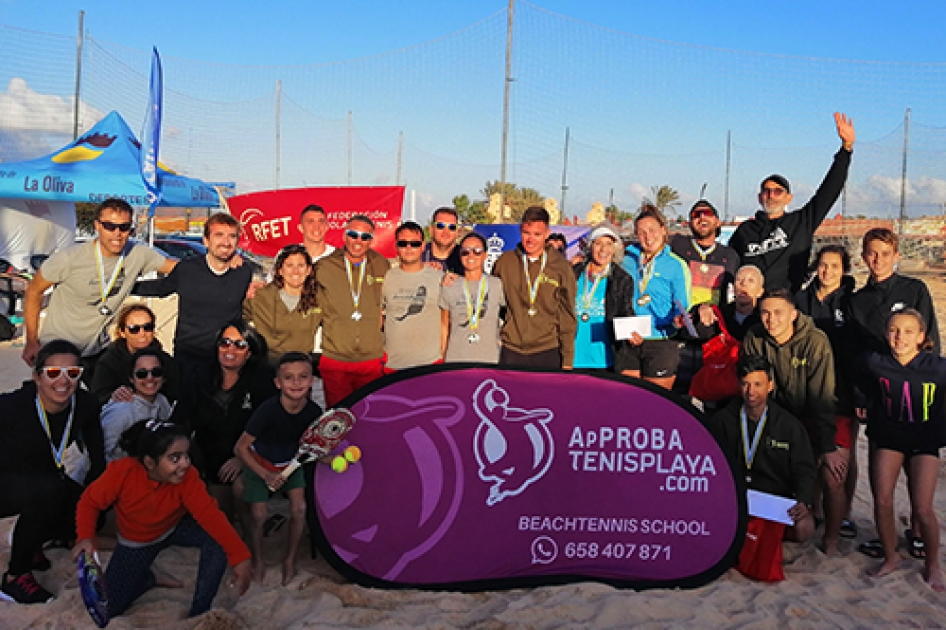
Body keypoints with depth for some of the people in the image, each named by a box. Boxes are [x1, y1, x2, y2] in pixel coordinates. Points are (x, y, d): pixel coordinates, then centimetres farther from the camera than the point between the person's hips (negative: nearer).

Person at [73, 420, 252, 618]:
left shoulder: (188, 476, -31)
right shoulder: (121, 471, -32)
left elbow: (209, 513, -38)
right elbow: (90, 502, -15)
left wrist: (240, 557, -47)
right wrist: (86, 537, -34)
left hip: (176, 527, 0)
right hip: (137, 542, 1)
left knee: (219, 539, -30)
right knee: (106, 609, -3)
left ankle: (199, 613, -14)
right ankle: (149, 579, 27)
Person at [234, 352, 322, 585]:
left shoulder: (314, 412, -24)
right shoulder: (268, 411, -34)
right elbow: (240, 448, -24)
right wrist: (266, 475, -26)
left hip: (291, 463, 3)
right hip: (259, 464, -3)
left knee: (299, 509, -7)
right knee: (259, 515, -4)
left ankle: (290, 560, 17)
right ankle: (257, 562, 24)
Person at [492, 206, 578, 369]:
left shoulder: (561, 267, 2)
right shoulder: (504, 262, 4)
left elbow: (567, 317, 4)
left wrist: (567, 360, 1)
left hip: (548, 354, -1)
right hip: (510, 353, 1)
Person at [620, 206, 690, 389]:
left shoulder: (677, 265, 2)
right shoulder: (627, 262, 10)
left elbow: (682, 306, 1)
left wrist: (678, 318, -21)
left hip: (661, 344, -3)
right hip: (628, 343, 3)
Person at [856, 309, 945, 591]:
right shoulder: (875, 364, -14)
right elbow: (866, 391, 9)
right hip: (888, 438, 2)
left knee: (922, 509, -7)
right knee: (882, 501, -4)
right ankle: (890, 556, 20)